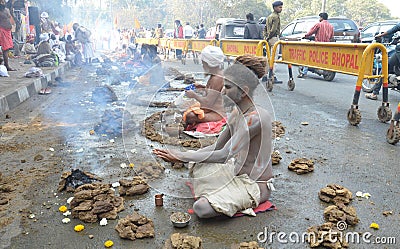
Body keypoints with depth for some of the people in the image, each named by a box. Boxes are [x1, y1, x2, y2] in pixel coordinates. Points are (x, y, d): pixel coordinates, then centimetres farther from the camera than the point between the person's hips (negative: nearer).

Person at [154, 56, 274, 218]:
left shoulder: (256, 118, -28)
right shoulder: (237, 113, 2)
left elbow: (224, 155, -29)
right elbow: (217, 147, 6)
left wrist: (182, 156, -24)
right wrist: (180, 156, -6)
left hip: (256, 185, -8)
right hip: (237, 173, 8)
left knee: (201, 208, -22)